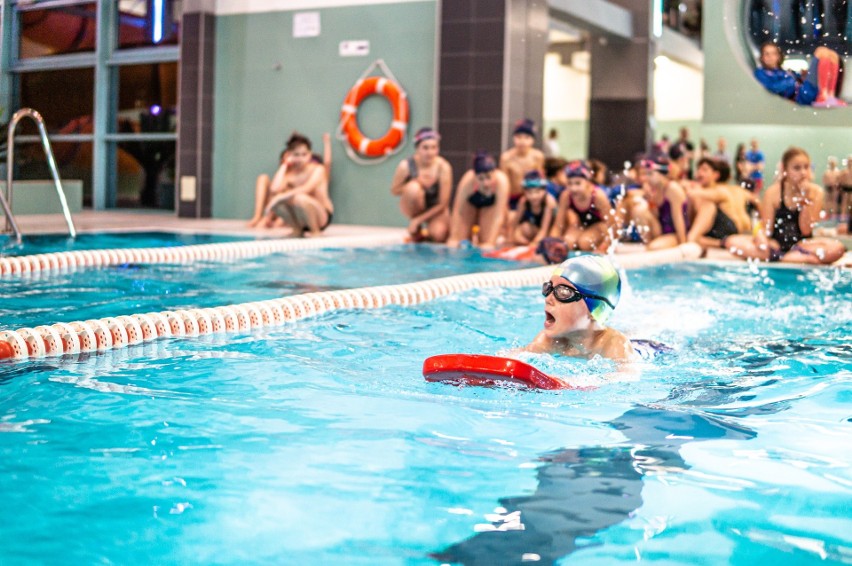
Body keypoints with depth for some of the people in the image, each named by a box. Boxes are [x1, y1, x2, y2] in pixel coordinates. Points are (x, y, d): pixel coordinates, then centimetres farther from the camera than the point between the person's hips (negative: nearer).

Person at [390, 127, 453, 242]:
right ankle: (415, 232, -9)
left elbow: (442, 204, -18)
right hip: (413, 207, 1)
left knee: (440, 235, -32)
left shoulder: (444, 167, -22)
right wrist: (416, 182, -26)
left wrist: (419, 219, -21)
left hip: (435, 209, -1)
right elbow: (394, 191, -7)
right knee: (414, 188, -34)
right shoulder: (406, 166, -20)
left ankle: (426, 235, 9)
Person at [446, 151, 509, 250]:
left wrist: (489, 243, -42)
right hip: (470, 202, 0)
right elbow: (457, 212, -32)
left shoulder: (501, 181, -42)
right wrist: (453, 239, -31)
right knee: (460, 239, -7)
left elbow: (498, 216, -39)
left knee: (486, 241, -14)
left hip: (490, 204, 0)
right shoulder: (467, 181, -41)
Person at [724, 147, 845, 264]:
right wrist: (761, 238, -30)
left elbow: (806, 231, -8)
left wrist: (806, 200, -16)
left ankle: (778, 258, -30)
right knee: (733, 242, -26)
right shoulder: (773, 192, -5)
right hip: (775, 243, 0)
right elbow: (766, 228, -6)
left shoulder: (815, 191, -3)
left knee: (837, 248, -30)